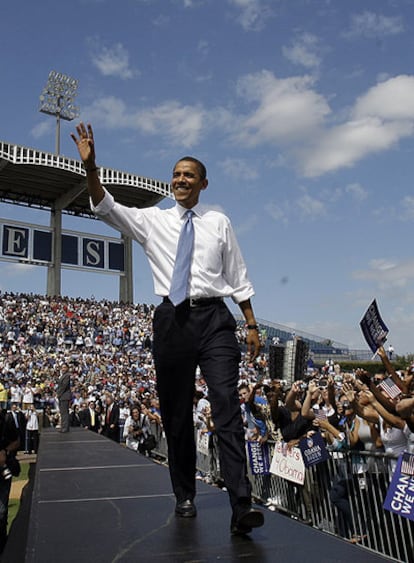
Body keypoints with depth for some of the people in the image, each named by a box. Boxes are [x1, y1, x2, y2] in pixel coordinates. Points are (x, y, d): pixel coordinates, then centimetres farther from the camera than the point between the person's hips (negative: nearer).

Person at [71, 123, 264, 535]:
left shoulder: (219, 222, 12)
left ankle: (242, 508, -12)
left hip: (214, 319, -1)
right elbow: (106, 208, 0)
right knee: (176, 414, 8)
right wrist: (90, 166, -15)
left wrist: (251, 325, 7)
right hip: (172, 321, 2)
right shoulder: (152, 221, 12)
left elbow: (238, 278, 12)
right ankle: (184, 497, 24)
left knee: (227, 409, -13)